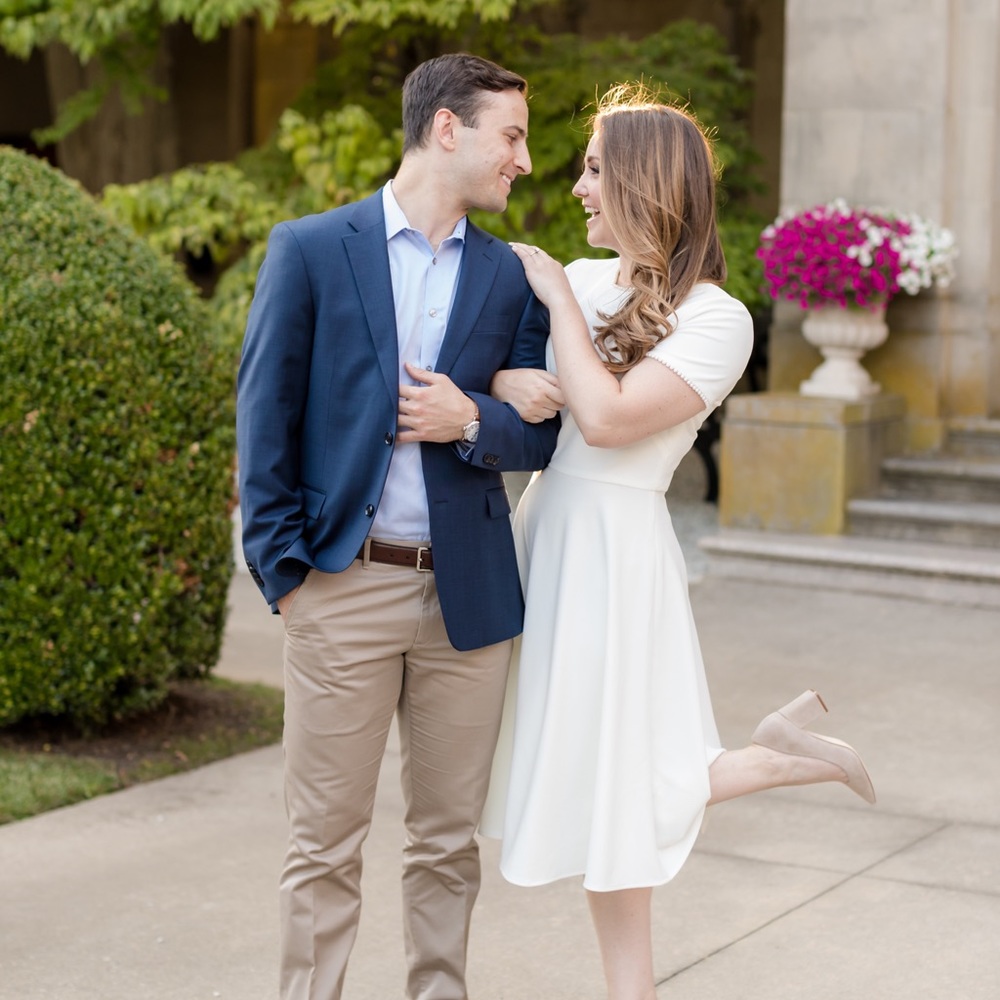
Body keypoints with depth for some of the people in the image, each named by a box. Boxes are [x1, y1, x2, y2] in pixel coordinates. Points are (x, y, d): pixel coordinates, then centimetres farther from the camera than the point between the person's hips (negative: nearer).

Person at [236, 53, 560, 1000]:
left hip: (467, 592, 3)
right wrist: (282, 569, -7)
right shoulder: (309, 249, 0)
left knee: (448, 840, 11)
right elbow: (265, 416, -1)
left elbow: (542, 433, 10)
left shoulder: (510, 276, 9)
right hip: (342, 585, -3)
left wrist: (471, 421, -12)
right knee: (325, 847, 2)